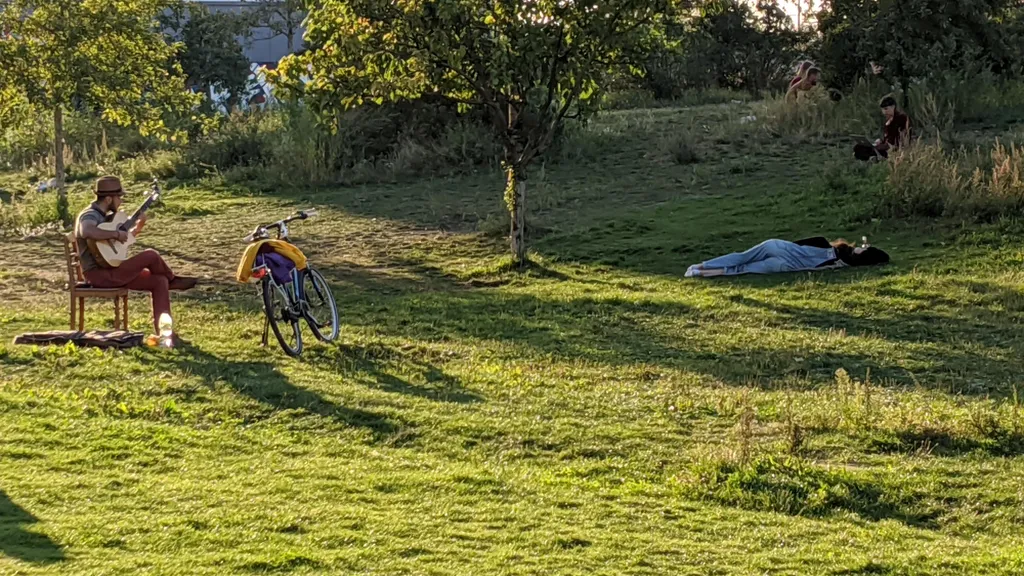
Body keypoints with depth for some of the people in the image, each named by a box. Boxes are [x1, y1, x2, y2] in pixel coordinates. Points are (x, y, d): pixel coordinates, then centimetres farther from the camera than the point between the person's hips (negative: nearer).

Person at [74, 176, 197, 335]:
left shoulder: (106, 216, 16)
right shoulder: (90, 215, -14)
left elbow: (122, 242, 28)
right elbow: (86, 232, -40)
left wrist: (137, 228, 12)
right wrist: (116, 234, -29)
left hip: (112, 270, 10)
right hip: (99, 274, -10)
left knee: (159, 281, -2)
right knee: (151, 256, -16)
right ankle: (172, 280, 16)